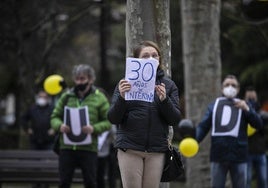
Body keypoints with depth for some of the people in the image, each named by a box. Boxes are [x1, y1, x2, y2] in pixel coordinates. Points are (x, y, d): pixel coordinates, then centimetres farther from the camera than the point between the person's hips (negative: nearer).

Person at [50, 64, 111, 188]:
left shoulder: (99, 98, 4)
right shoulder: (66, 97, 12)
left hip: (88, 148, -2)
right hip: (66, 147, 2)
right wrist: (59, 126, -9)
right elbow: (55, 117, 14)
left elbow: (108, 122, 1)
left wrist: (94, 128, -17)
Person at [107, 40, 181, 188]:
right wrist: (122, 97, -17)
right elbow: (113, 119, 1)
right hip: (130, 148, -1)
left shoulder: (168, 85, 10)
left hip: (156, 150, 2)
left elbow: (175, 119, 3)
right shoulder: (127, 83, 6)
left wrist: (164, 99, -15)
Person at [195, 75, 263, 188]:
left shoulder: (242, 105, 10)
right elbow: (203, 126, 5)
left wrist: (247, 109, -19)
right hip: (218, 156, 1)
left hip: (238, 156, -1)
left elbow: (258, 124, -2)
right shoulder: (214, 106, 13)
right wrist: (194, 141, -14)